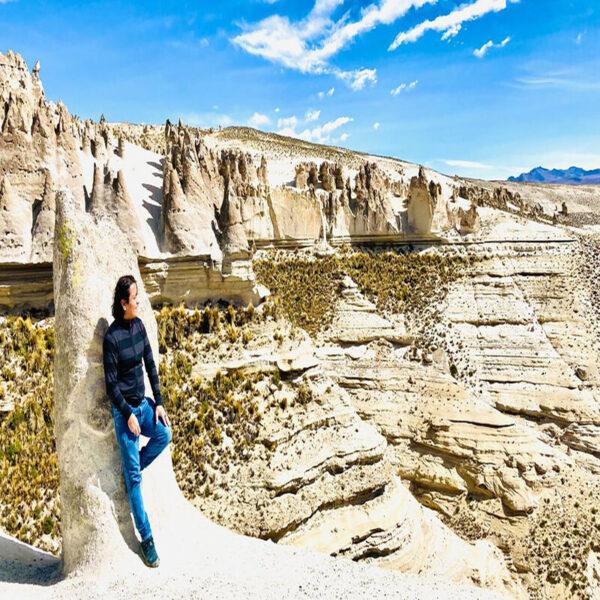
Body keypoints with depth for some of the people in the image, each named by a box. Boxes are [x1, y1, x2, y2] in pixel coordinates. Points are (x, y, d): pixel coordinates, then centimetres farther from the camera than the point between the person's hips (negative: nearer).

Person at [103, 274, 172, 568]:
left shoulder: (139, 325, 1)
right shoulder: (112, 337, -18)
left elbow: (150, 365, 6)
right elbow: (111, 383, -14)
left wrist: (158, 402, 4)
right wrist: (128, 414, -13)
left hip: (142, 402, 7)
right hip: (123, 408, -7)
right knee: (134, 476, 0)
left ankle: (132, 470, 18)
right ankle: (146, 538, 11)